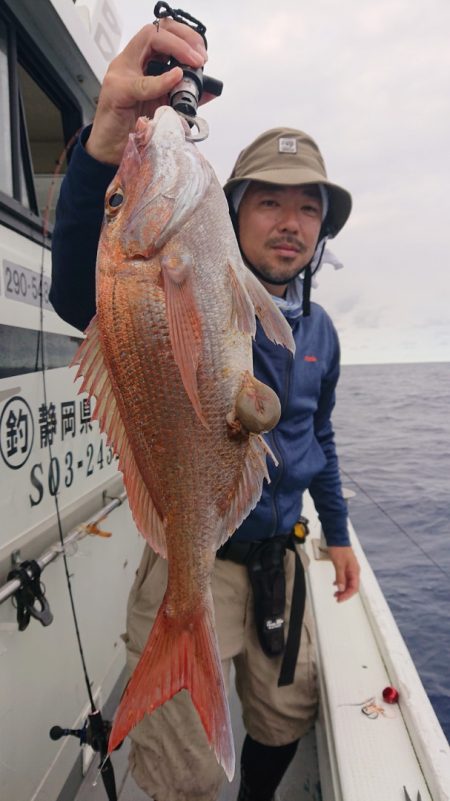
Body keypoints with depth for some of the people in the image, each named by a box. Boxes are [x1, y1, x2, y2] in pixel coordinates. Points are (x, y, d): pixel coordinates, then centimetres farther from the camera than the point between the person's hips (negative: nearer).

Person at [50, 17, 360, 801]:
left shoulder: (319, 330, 3)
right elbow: (83, 293, -38)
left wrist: (337, 533, 17)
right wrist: (106, 145, -52)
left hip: (278, 560, 6)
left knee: (285, 722, 27)